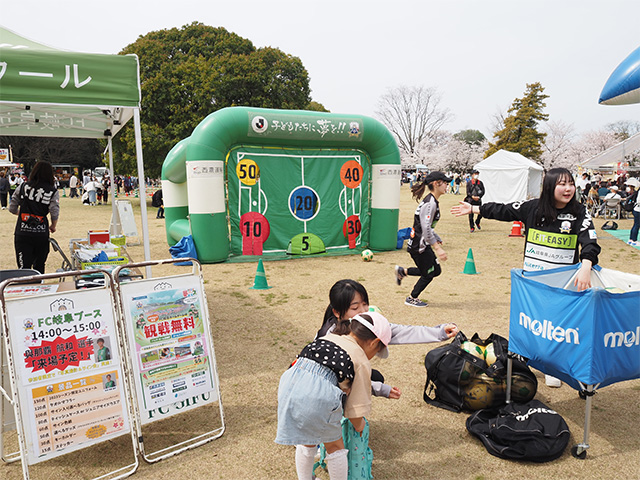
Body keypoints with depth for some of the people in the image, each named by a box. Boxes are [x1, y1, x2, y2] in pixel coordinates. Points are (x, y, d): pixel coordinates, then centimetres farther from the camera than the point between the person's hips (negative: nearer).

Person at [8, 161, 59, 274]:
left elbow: (12, 209, 8)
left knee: (24, 267, 0)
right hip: (41, 234, 0)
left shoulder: (23, 186, 4)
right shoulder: (53, 192, -1)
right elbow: (55, 213, -9)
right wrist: (53, 226, 10)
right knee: (39, 267, 15)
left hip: (22, 232, 1)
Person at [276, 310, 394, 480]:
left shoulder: (326, 338, 24)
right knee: (335, 446, 23)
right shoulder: (362, 362, 9)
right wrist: (359, 425, 32)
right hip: (318, 394, -6)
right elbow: (356, 408, 10)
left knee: (306, 442, 31)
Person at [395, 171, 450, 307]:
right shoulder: (430, 202, -20)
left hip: (423, 244, 10)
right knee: (428, 274, 5)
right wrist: (437, 248, -27)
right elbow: (426, 228, -28)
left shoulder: (433, 202, 11)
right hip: (418, 245, -10)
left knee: (435, 270, 17)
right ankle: (412, 299, 23)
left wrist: (438, 241, 21)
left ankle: (402, 271, 25)